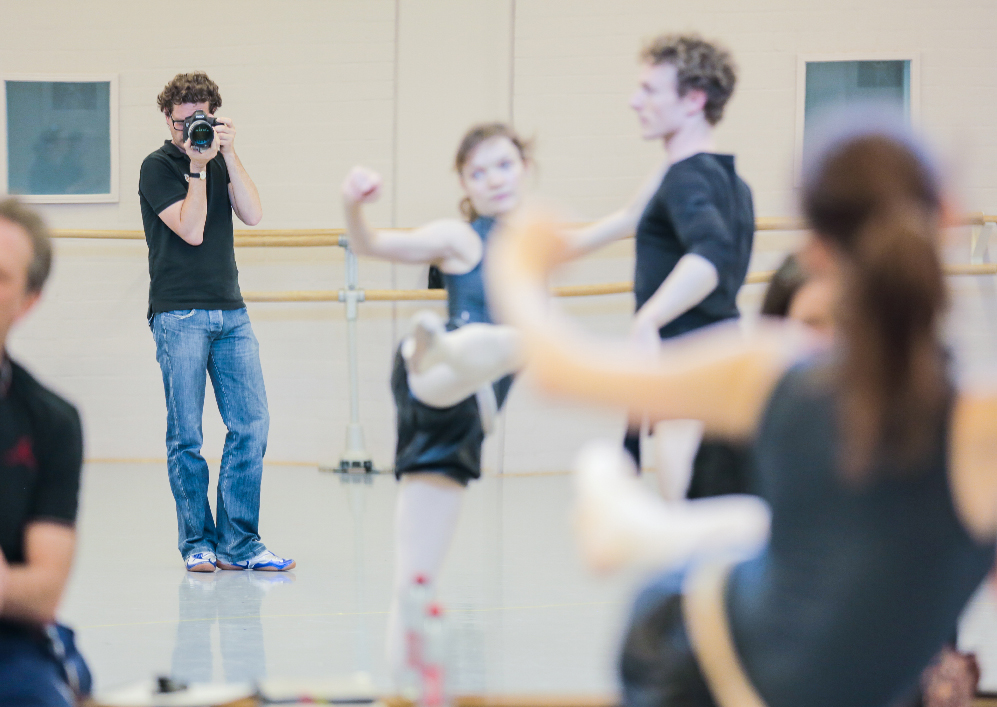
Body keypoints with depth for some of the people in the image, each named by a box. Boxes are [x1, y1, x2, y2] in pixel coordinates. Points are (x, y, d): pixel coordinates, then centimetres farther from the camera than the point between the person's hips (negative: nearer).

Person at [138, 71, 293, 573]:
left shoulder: (221, 161, 15)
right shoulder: (158, 167, -1)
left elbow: (252, 213, -1)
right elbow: (191, 230, -12)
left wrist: (228, 155, -6)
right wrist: (198, 168, -12)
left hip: (230, 312, 5)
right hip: (179, 315, -5)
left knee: (251, 424, -2)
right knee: (186, 436, -3)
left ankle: (238, 543, 3)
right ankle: (197, 543, 5)